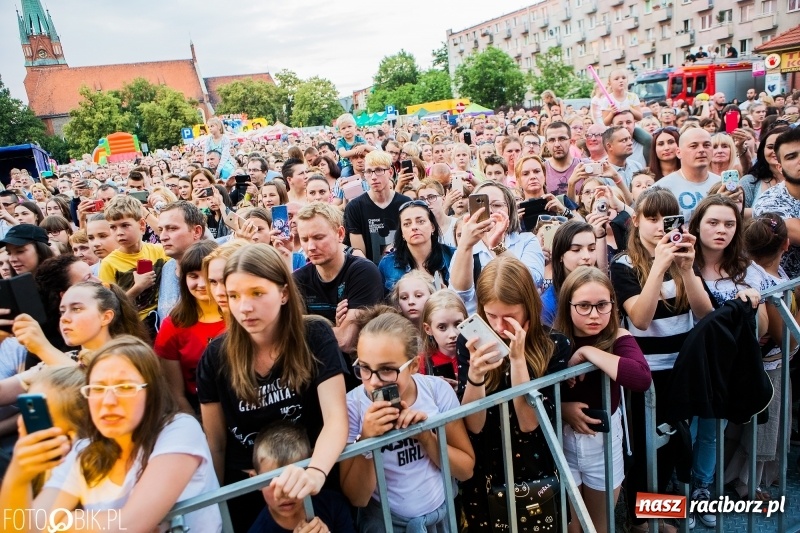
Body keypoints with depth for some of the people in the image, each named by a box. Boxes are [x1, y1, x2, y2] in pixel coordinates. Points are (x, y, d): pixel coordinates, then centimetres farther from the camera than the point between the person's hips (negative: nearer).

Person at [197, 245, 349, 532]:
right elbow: (216, 443, -3)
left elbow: (336, 418, -25)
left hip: (307, 490, -1)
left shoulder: (315, 338, -17)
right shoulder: (216, 356, -12)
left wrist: (316, 472, -42)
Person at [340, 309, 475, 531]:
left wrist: (427, 437, -19)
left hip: (442, 514, 2)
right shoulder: (353, 405, -16)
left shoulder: (438, 390, -11)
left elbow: (466, 469, -4)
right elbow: (356, 498, -13)